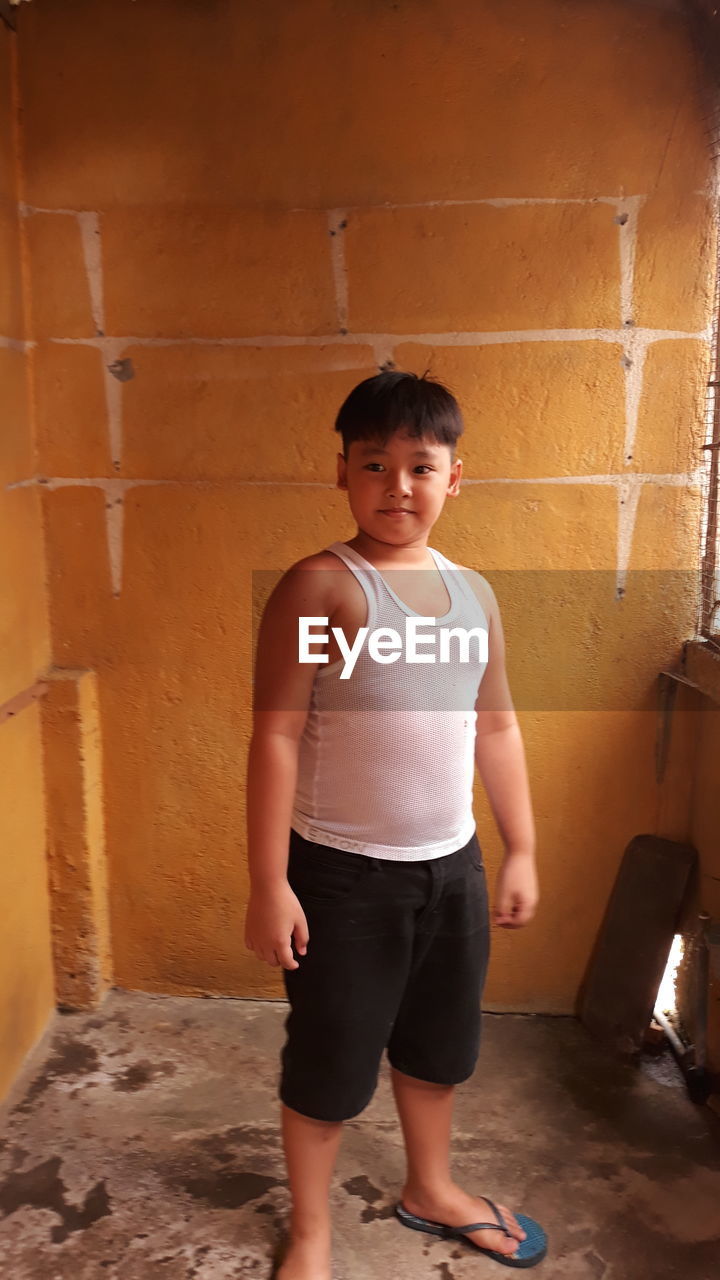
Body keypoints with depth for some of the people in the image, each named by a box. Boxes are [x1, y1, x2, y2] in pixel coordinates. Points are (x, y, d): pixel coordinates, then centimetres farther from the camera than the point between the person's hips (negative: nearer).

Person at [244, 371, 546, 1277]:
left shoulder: (473, 593, 3)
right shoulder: (320, 587, -15)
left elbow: (496, 727, 10)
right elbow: (275, 737, -16)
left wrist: (521, 851, 11)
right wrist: (268, 884, -17)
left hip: (451, 865, 6)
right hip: (343, 873, -5)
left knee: (439, 1045, 23)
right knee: (330, 1061, 11)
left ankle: (430, 1189, 48)